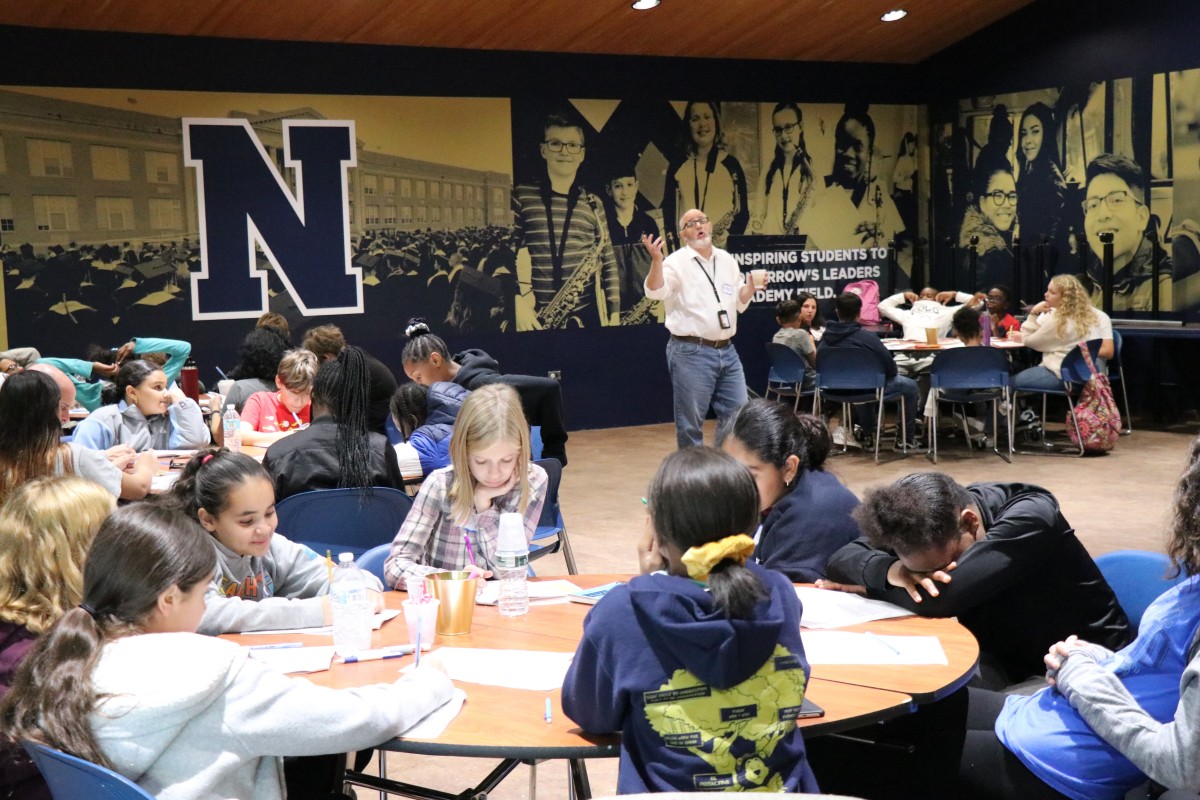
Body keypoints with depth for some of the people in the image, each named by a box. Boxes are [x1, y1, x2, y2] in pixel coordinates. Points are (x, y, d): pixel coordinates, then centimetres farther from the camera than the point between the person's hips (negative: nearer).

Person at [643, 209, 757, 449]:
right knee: (690, 422, 1)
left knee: (737, 415, 11)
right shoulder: (677, 261, -5)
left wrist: (752, 286, 0)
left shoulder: (727, 260, 13)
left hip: (726, 351, 6)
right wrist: (656, 260, -37)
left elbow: (739, 302, 20)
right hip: (691, 352, -6)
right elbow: (656, 291, -21)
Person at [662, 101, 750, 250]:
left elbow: (742, 211, 4)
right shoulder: (676, 166, 7)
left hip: (725, 249, -1)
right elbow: (668, 212, 6)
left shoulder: (731, 164, 4)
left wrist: (728, 240, -12)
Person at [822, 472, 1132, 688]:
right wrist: (890, 570, -27)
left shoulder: (1030, 516, -26)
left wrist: (867, 586, -18)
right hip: (1005, 669, 6)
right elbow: (841, 559, -6)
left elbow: (938, 599, -35)